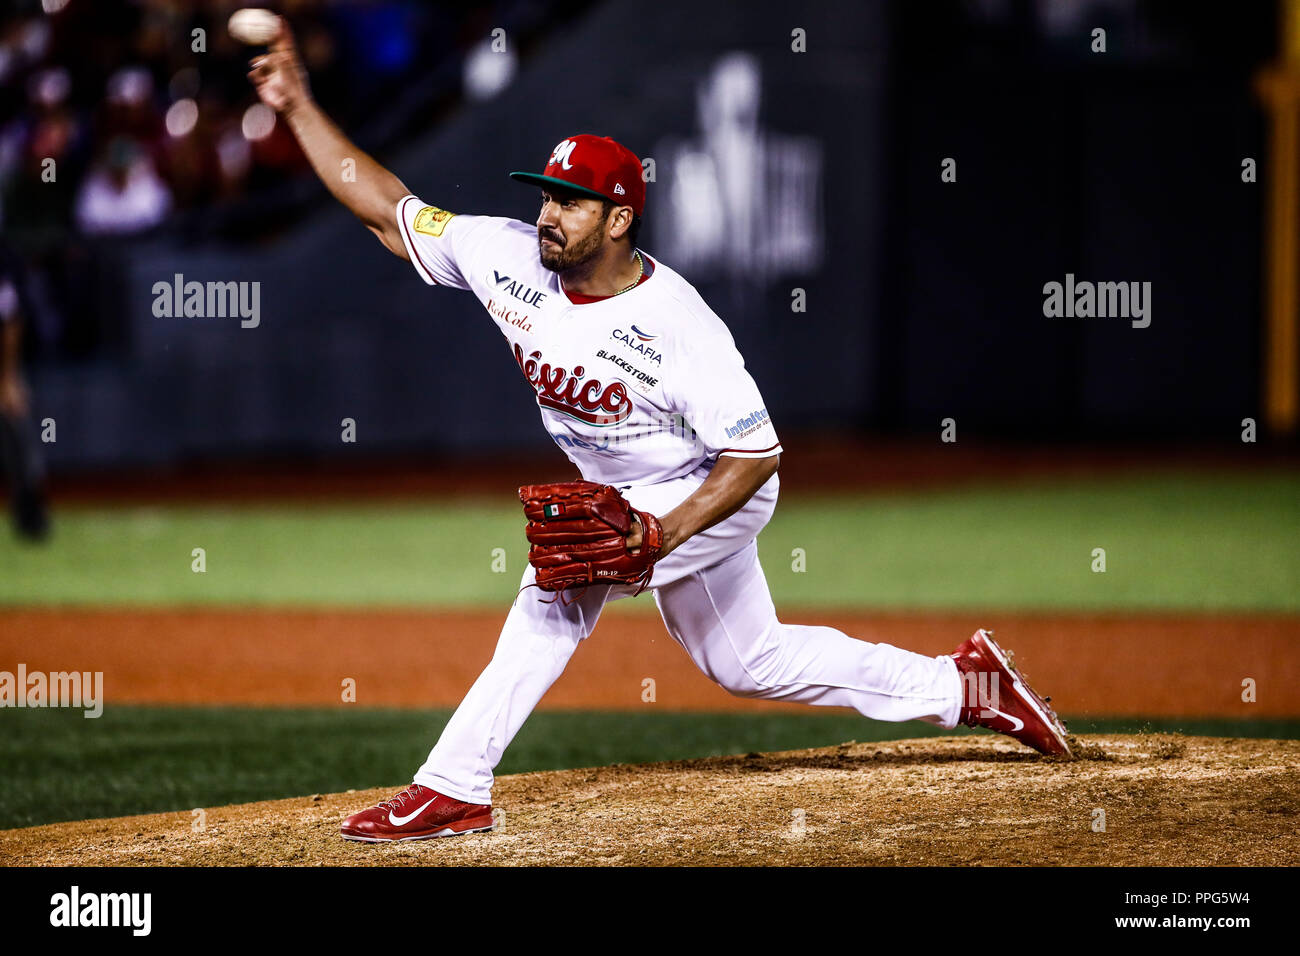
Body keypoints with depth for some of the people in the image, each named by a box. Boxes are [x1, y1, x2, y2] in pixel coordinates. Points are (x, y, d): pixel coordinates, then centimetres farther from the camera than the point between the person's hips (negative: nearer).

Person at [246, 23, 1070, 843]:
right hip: (633, 495, 8)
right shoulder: (511, 259, -17)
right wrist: (300, 108, -24)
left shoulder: (678, 328, -33)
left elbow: (756, 454, -28)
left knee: (560, 587, -25)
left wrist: (665, 535, -38)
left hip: (719, 494, -8)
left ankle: (453, 788, -21)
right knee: (747, 662, 18)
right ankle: (960, 685, 31)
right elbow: (386, 207, -15)